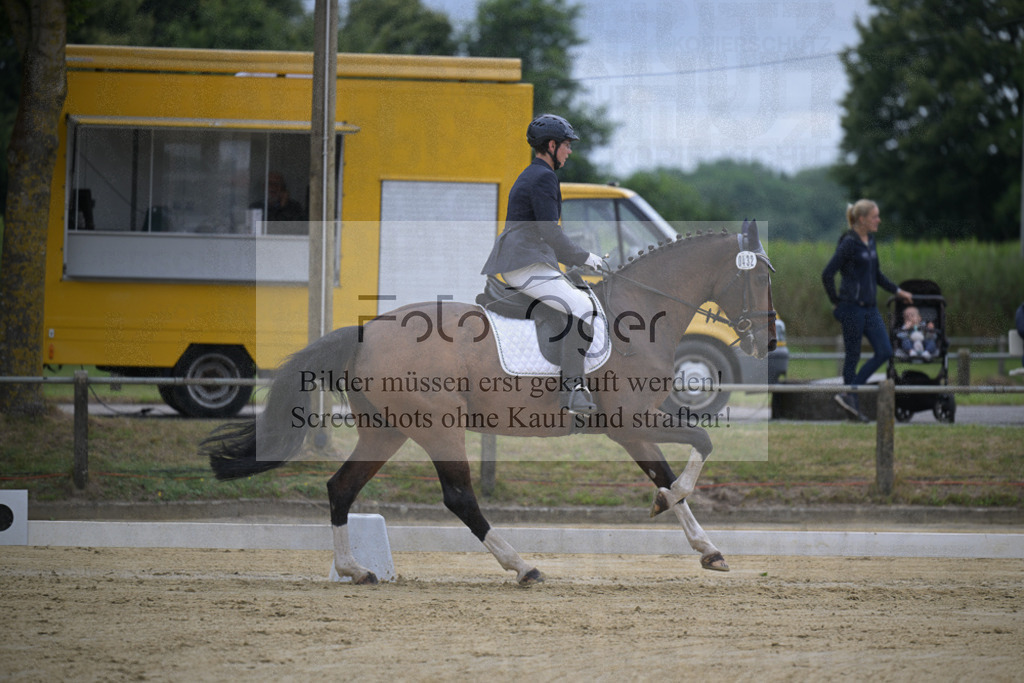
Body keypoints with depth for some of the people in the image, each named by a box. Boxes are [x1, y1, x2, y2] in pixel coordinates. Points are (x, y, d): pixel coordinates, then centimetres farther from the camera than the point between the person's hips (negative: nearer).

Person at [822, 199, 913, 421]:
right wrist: (836, 302, -9)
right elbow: (827, 274, -16)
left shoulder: (870, 241, 12)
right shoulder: (849, 243, -13)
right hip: (852, 308, -8)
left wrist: (897, 291, 23)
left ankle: (850, 393, 1)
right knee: (853, 356, -1)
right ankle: (851, 398, 9)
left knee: (885, 352, -1)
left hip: (870, 308, 8)